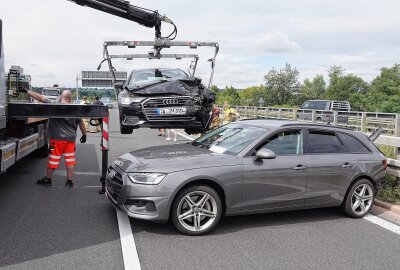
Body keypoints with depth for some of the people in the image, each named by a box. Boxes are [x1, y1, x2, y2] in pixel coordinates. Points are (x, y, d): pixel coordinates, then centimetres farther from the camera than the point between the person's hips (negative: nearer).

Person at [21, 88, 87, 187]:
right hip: (71, 138, 2)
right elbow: (81, 123, 6)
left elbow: (40, 98, -8)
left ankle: (47, 178, 22)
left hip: (57, 138, -2)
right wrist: (84, 135, 17)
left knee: (53, 158, 8)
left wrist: (26, 91, 0)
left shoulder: (54, 104, -8)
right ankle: (69, 180, 9)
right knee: (70, 159, 8)